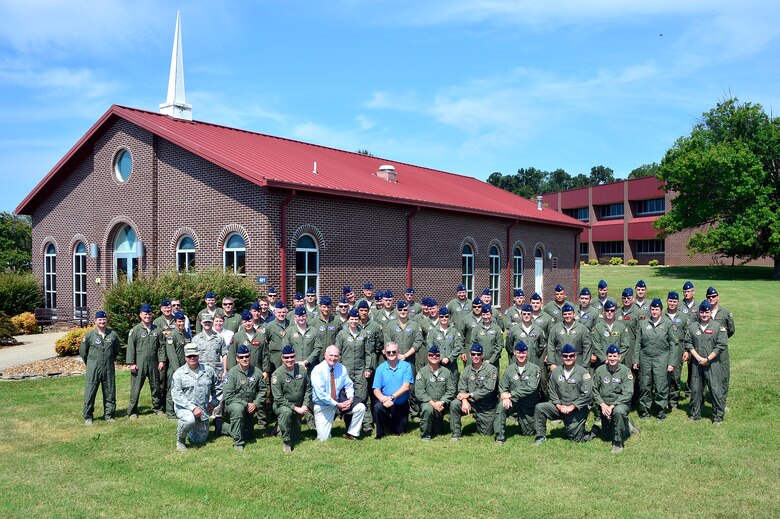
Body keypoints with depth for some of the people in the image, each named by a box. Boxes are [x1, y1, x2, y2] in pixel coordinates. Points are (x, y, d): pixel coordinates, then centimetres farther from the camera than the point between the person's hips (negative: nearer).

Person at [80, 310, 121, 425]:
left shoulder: (113, 334, 2)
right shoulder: (89, 335, -4)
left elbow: (116, 350, 16)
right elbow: (82, 351, 6)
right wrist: (90, 363, 11)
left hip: (109, 369, 2)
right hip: (93, 369, -2)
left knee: (110, 393, 8)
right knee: (89, 393, 0)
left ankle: (108, 415, 20)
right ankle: (88, 417, 11)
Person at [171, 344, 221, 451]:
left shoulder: (208, 370, 2)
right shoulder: (179, 373, -7)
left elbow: (218, 387, 17)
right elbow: (177, 395, -15)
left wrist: (214, 402, 5)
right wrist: (192, 407, -23)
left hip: (203, 410, 4)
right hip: (184, 408, -4)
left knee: (200, 440, 9)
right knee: (189, 420, -38)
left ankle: (188, 429, 42)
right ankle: (180, 440, -7)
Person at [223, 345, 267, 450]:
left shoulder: (256, 372, -3)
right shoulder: (232, 373, -15)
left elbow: (263, 390, 5)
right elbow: (228, 396, -18)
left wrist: (255, 404, -11)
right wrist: (245, 404, -22)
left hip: (249, 407, 5)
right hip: (233, 404, -5)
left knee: (248, 435, 11)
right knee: (238, 408, -40)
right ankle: (238, 442, -29)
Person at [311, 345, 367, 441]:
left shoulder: (342, 368, 0)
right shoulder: (318, 370, -16)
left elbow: (349, 385, 6)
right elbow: (321, 394, -22)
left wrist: (350, 399, -15)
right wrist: (337, 405, -23)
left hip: (339, 402, 4)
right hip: (323, 406, -4)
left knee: (360, 407, -16)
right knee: (324, 439, -8)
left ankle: (351, 434, 0)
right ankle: (318, 422, 25)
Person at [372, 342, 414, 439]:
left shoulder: (406, 366, -7)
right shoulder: (380, 368, -3)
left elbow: (406, 386, -16)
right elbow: (376, 390, -8)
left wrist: (392, 397, -27)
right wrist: (382, 398, -30)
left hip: (401, 404, 0)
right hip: (386, 402, 0)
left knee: (399, 432, 7)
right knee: (377, 407, -32)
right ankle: (380, 434, -6)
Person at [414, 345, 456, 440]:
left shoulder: (447, 372, 6)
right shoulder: (422, 372, -2)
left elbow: (451, 390, 1)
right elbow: (419, 392, -9)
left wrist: (441, 402, -14)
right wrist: (432, 403, -18)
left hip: (441, 405, 3)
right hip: (427, 402, -3)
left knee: (437, 431, -1)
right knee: (427, 409, -35)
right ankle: (425, 435, -15)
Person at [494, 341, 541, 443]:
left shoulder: (535, 369, -9)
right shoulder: (510, 369, 2)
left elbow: (530, 388, -20)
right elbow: (502, 386, 0)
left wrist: (511, 394, -23)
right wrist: (505, 397, -23)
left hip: (529, 404, -1)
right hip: (513, 402, 1)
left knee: (528, 433, 7)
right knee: (501, 406, -31)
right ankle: (500, 437, -18)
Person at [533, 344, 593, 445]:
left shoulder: (583, 372, -8)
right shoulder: (556, 372, 5)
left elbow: (587, 394, -14)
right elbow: (552, 392, 7)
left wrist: (571, 407, -16)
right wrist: (559, 406, -8)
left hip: (577, 409, -4)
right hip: (560, 406, 4)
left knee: (576, 439, -5)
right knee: (539, 408, -16)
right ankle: (541, 436, -1)